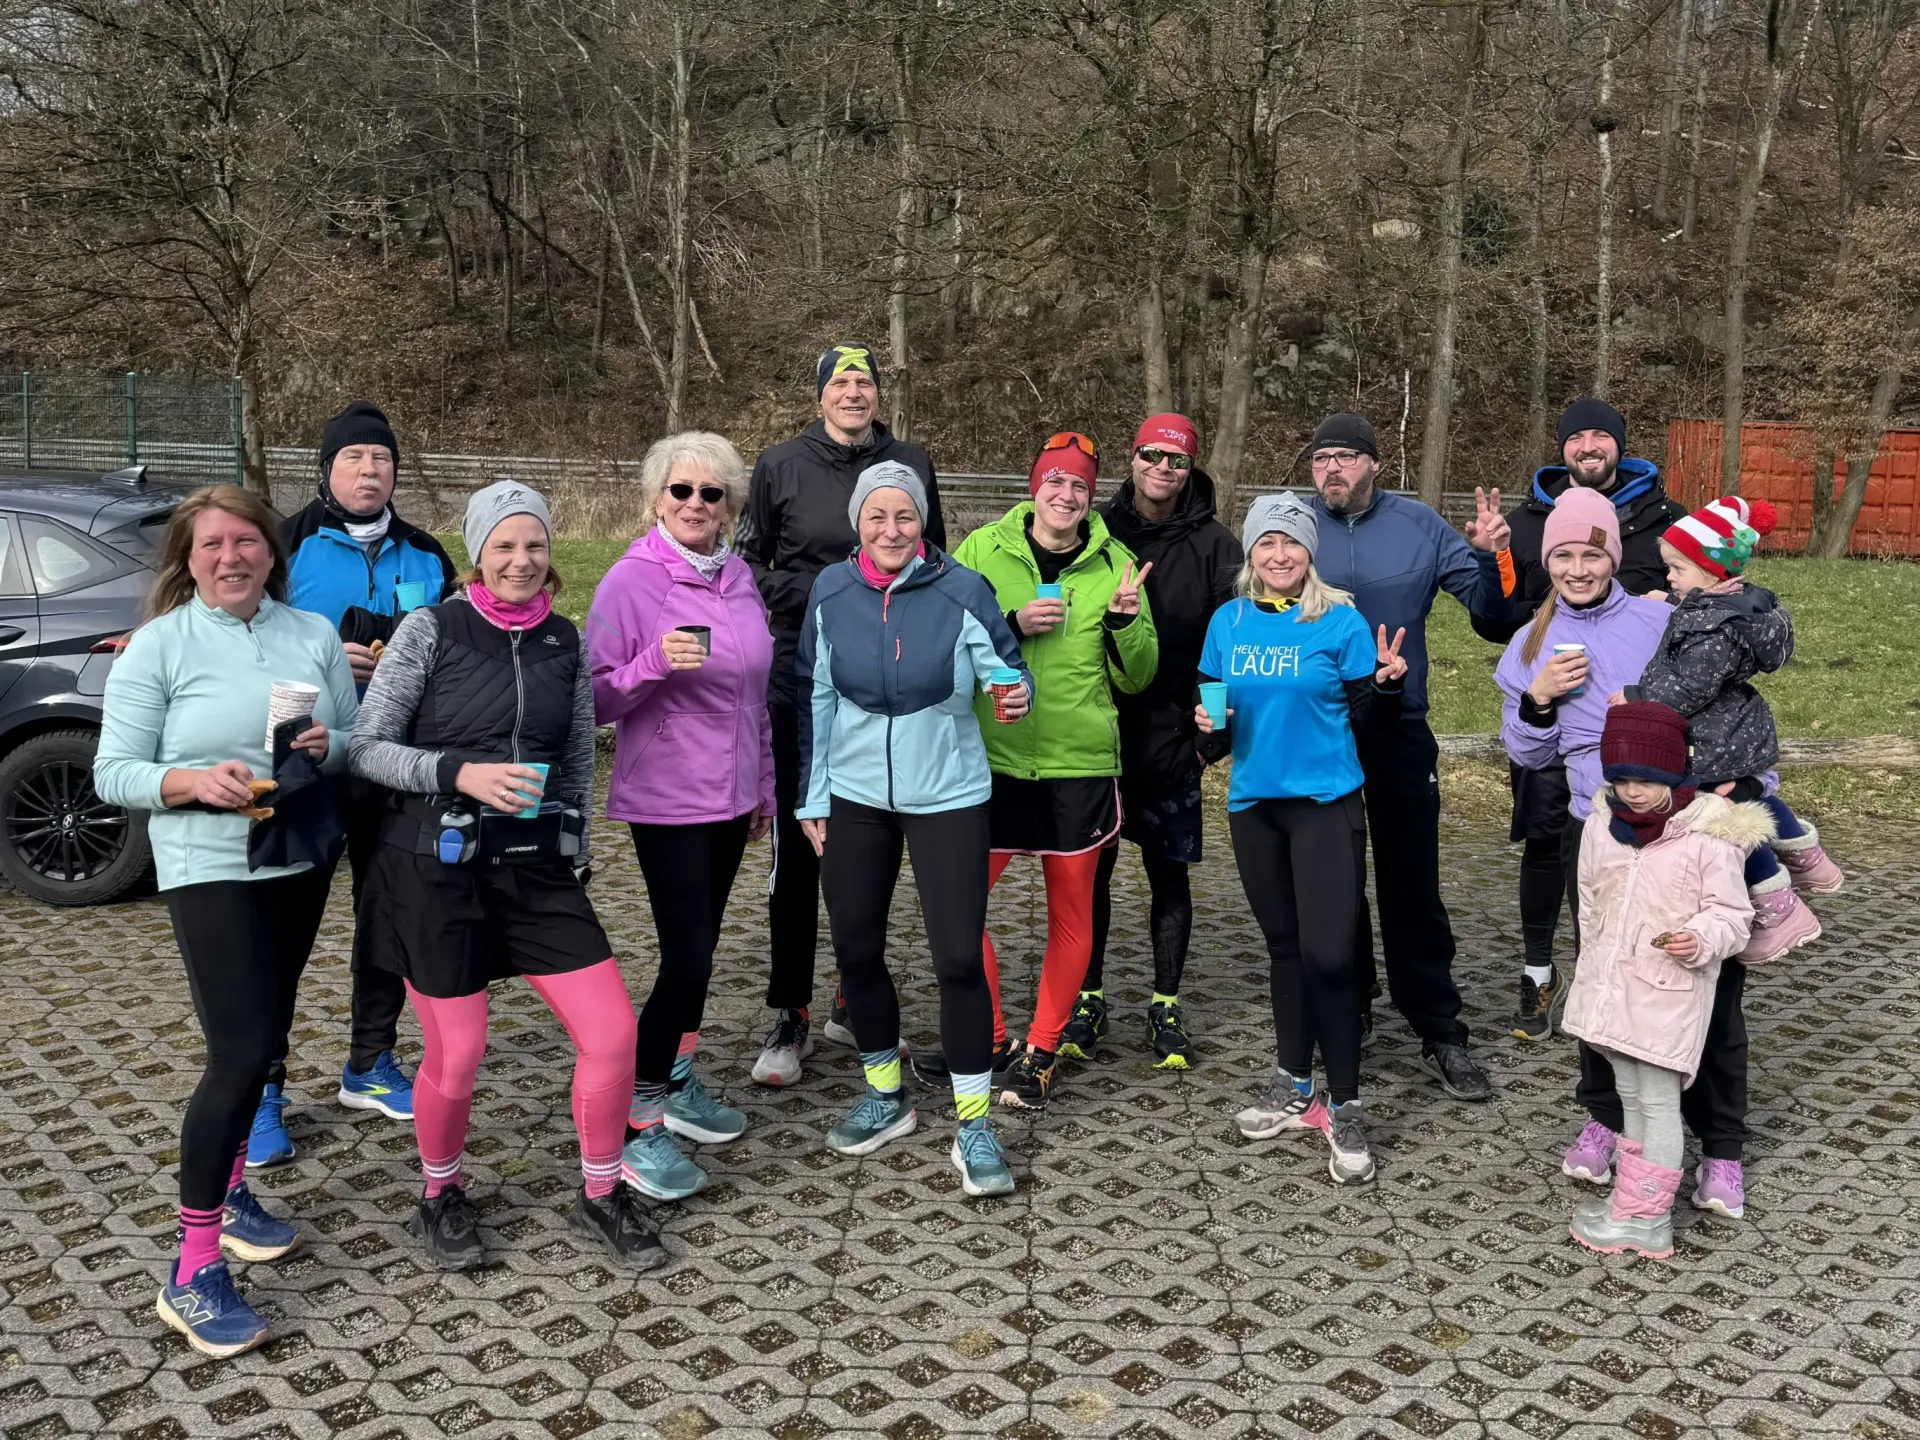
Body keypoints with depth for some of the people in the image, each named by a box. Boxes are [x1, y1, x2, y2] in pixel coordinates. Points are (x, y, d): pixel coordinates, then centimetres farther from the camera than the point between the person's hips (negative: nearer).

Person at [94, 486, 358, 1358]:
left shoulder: (314, 635, 4)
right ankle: (193, 1271, -5)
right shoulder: (159, 644, -6)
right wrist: (194, 780, -24)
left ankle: (228, 1190, 37)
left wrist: (329, 747, -14)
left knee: (264, 1039, 16)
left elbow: (359, 739, 8)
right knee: (244, 1051, -13)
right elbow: (113, 773, -7)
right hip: (208, 868, -5)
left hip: (301, 861, 5)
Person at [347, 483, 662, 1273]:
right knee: (456, 1055, 3)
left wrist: (574, 852, 14)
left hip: (535, 865, 4)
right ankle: (440, 1197, 31)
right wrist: (459, 772, -21)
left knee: (613, 1034, -2)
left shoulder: (564, 641, 7)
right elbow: (364, 747, -8)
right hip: (435, 866, -4)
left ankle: (601, 1195, 20)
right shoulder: (433, 629, -6)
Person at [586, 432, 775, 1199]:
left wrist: (764, 784, 18)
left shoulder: (736, 576, 6)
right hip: (667, 799, -6)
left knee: (699, 945, 15)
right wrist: (654, 663, -28)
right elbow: (597, 699, -11)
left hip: (731, 795, 6)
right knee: (687, 956, -8)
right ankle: (634, 1124, 3)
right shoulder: (631, 580, -12)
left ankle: (678, 1084, 31)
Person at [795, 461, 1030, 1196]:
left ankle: (973, 1128, 9)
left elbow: (1007, 667, -4)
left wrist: (1016, 694, -28)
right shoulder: (831, 592, -3)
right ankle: (885, 1095, 32)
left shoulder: (962, 591, -11)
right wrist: (811, 798, 6)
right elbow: (815, 698, 5)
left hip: (947, 797, -3)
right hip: (854, 797, 3)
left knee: (959, 957, -5)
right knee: (856, 950, 11)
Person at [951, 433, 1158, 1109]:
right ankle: (991, 1041, 20)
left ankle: (1041, 1050, 25)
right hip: (992, 760, 0)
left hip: (1079, 767, 0)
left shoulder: (1114, 563, 3)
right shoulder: (982, 550, 1)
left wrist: (1124, 620, -13)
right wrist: (1011, 625, -17)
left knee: (1070, 913, 8)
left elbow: (1137, 678, 5)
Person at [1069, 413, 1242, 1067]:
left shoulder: (1213, 544, 0)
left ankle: (1166, 1005, 20)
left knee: (1168, 871, 8)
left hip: (1172, 736, -1)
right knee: (1092, 866, 8)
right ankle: (1089, 997, 21)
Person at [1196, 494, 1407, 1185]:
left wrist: (1385, 683, -22)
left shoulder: (1340, 620, -5)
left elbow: (1365, 715, -2)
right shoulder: (1227, 622, 6)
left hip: (1326, 800, -4)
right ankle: (1293, 1086, 29)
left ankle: (1345, 1108, 3)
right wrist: (1208, 724, -6)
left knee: (1329, 953, -10)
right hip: (1253, 801, 4)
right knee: (1283, 944, 15)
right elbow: (1210, 700, 15)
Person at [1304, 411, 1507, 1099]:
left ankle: (1440, 1033, 10)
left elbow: (1484, 601, 0)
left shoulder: (1419, 525, 0)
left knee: (1412, 884, 2)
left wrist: (1487, 556, -20)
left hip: (1398, 732, -1)